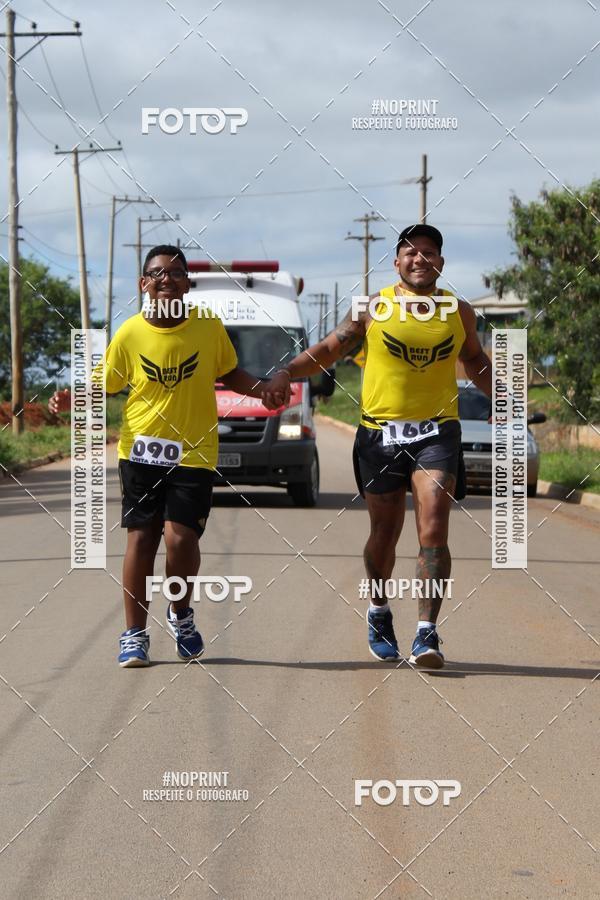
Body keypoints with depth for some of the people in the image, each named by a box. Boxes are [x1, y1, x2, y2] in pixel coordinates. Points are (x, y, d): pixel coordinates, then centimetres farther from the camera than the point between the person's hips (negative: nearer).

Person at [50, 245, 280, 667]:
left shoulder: (209, 327, -2)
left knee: (181, 537, -11)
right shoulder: (130, 334, -3)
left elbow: (230, 374, 13)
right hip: (141, 450, 1)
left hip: (194, 451, -1)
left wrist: (263, 390, -5)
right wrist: (71, 400, -13)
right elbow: (105, 387, 5)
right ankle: (135, 634, 11)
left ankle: (181, 615, 16)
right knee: (141, 538, 1)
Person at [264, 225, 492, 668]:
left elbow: (475, 361, 23)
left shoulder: (459, 311, 5)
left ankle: (427, 633, -11)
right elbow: (328, 349, 4)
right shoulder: (373, 307, -1)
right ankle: (379, 611, 35)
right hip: (380, 431, 0)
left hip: (437, 431, 0)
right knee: (385, 532, 10)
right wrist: (286, 373, -10)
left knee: (433, 532, -13)